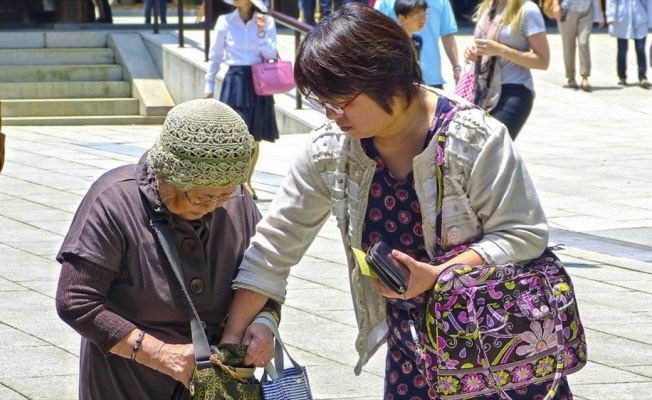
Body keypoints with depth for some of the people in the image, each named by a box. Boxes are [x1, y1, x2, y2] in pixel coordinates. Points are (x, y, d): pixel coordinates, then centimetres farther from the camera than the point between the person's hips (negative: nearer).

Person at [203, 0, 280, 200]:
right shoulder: (225, 21, -1)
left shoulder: (266, 22, 0)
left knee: (255, 137, 8)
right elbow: (215, 57, 7)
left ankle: (247, 181, 23)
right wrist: (209, 85, 8)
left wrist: (261, 32, -16)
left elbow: (271, 54, -4)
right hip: (235, 81, -2)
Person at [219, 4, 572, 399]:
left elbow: (524, 235, -16)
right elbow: (275, 245, -1)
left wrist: (435, 276, -28)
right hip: (412, 340, 4)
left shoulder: (474, 139, -20)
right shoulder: (330, 151, -7)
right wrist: (231, 337, -4)